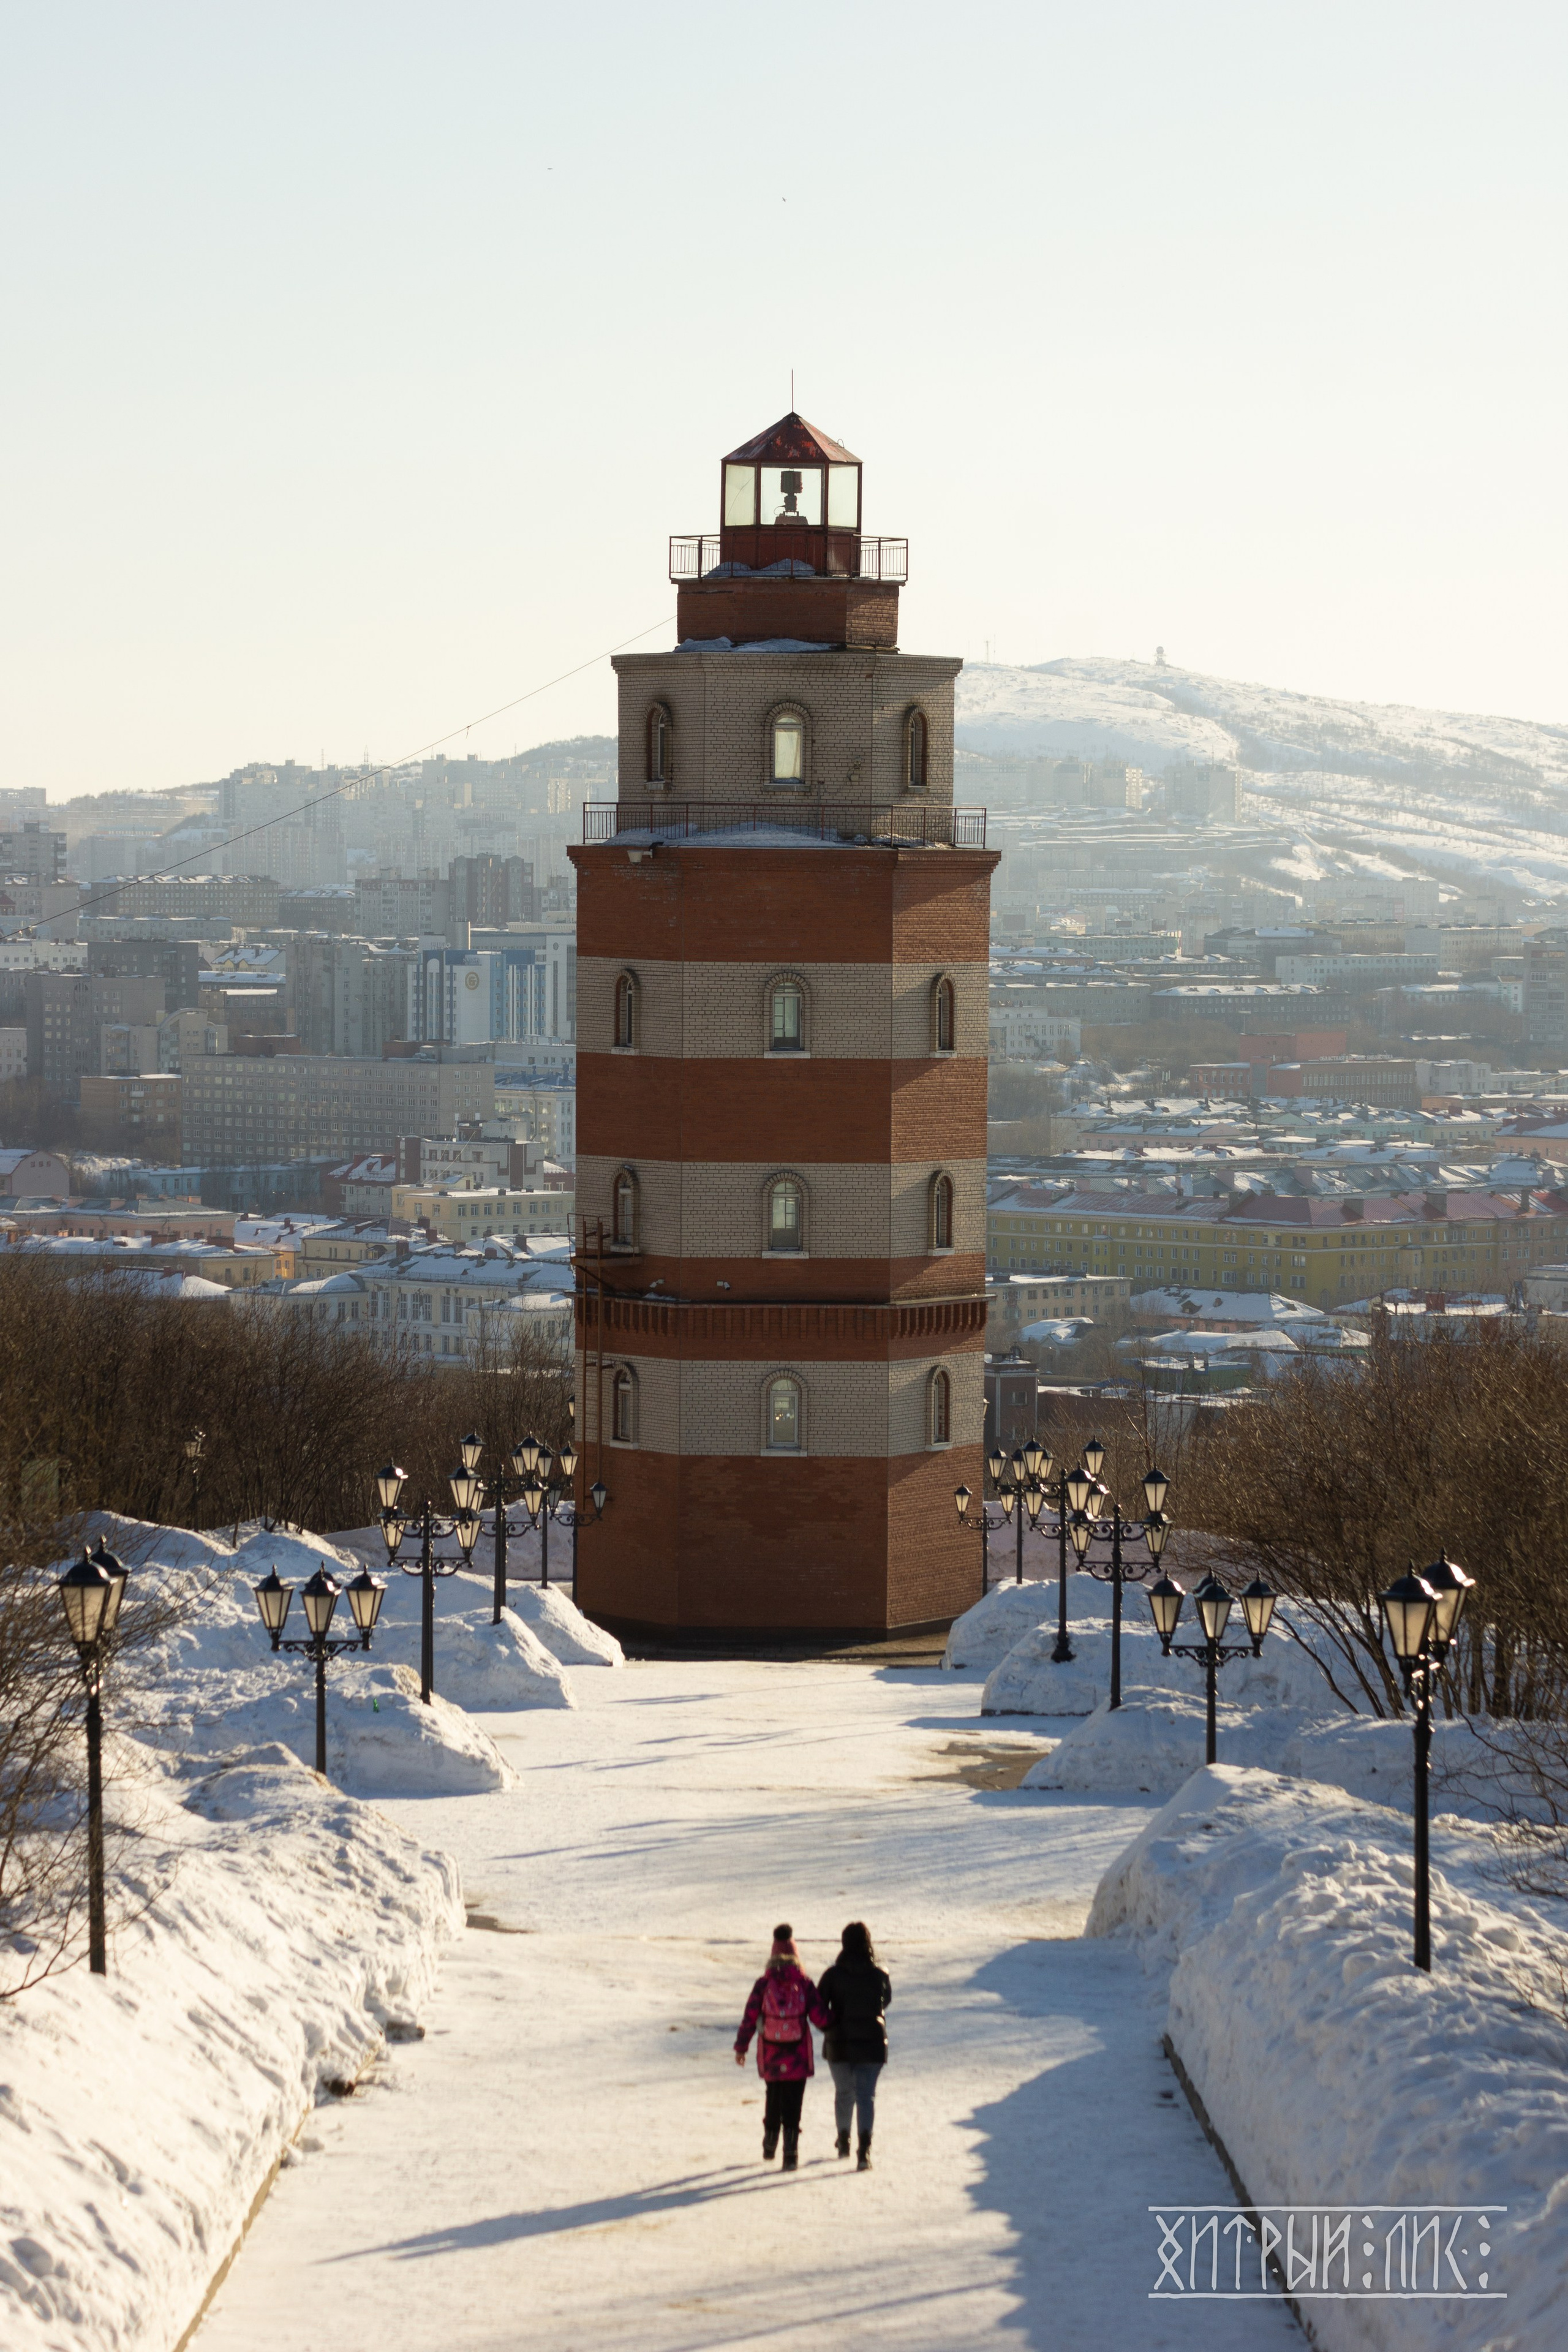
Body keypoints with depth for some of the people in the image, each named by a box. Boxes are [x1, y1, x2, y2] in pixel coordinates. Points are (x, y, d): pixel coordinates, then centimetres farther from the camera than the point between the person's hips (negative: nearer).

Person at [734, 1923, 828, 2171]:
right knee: (792, 2104, 1)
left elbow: (749, 2018, -4)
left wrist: (741, 2047, 6)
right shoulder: (805, 1984, -7)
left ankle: (770, 2146, 33)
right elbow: (820, 2018, -9)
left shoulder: (763, 1984, -6)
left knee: (773, 2098, 22)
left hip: (771, 2057, 1)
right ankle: (791, 2155, -9)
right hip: (798, 2057, -1)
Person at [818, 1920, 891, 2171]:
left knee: (843, 2093, 21)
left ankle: (844, 2141, 38)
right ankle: (864, 2147, -20)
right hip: (872, 2043, -1)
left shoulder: (833, 1975, -8)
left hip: (839, 2044, 1)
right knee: (866, 2094, -1)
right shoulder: (880, 1975, -5)